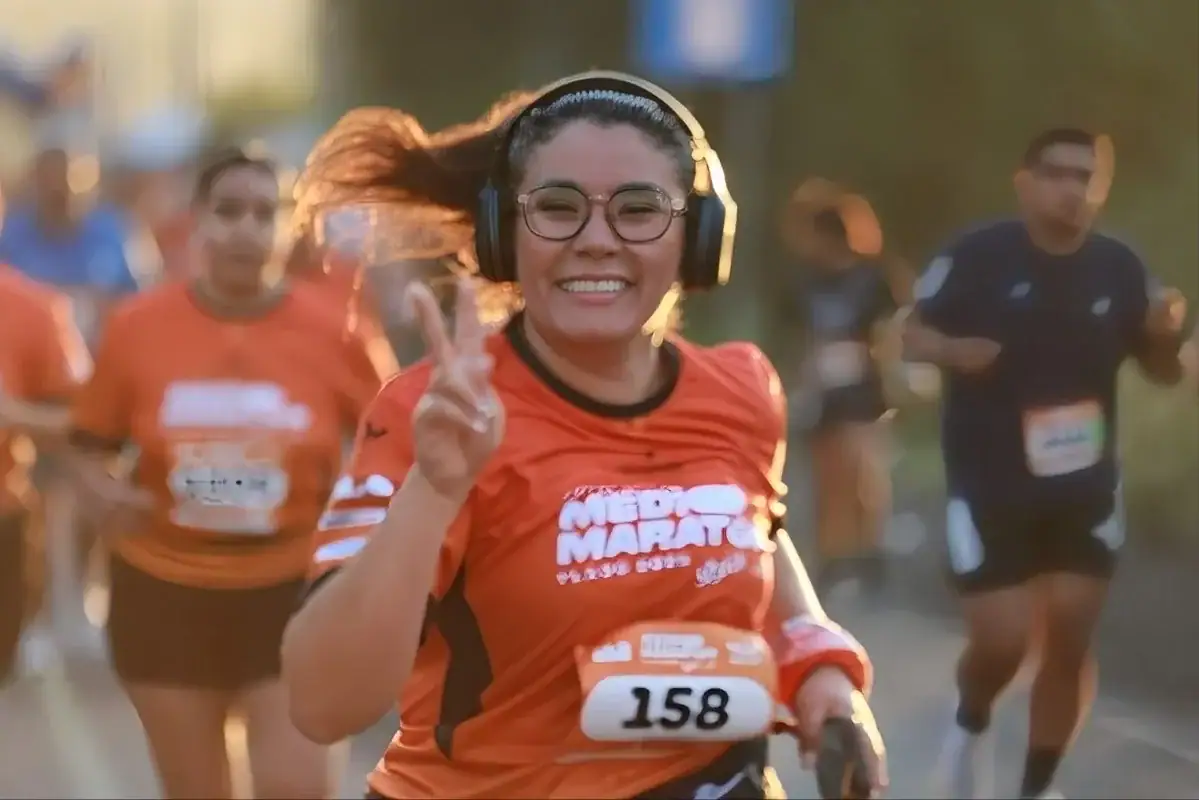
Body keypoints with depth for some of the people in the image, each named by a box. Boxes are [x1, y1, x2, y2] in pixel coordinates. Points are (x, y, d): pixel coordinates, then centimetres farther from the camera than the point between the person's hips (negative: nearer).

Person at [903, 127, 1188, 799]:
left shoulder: (1121, 268, -4)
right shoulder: (978, 258, -14)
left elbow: (1164, 372, 8)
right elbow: (914, 334, -3)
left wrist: (1168, 335, -14)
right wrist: (953, 350, -24)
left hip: (1086, 487, 3)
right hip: (991, 485, -3)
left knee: (1071, 642, 4)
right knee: (1002, 643, -7)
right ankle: (972, 725, 29)